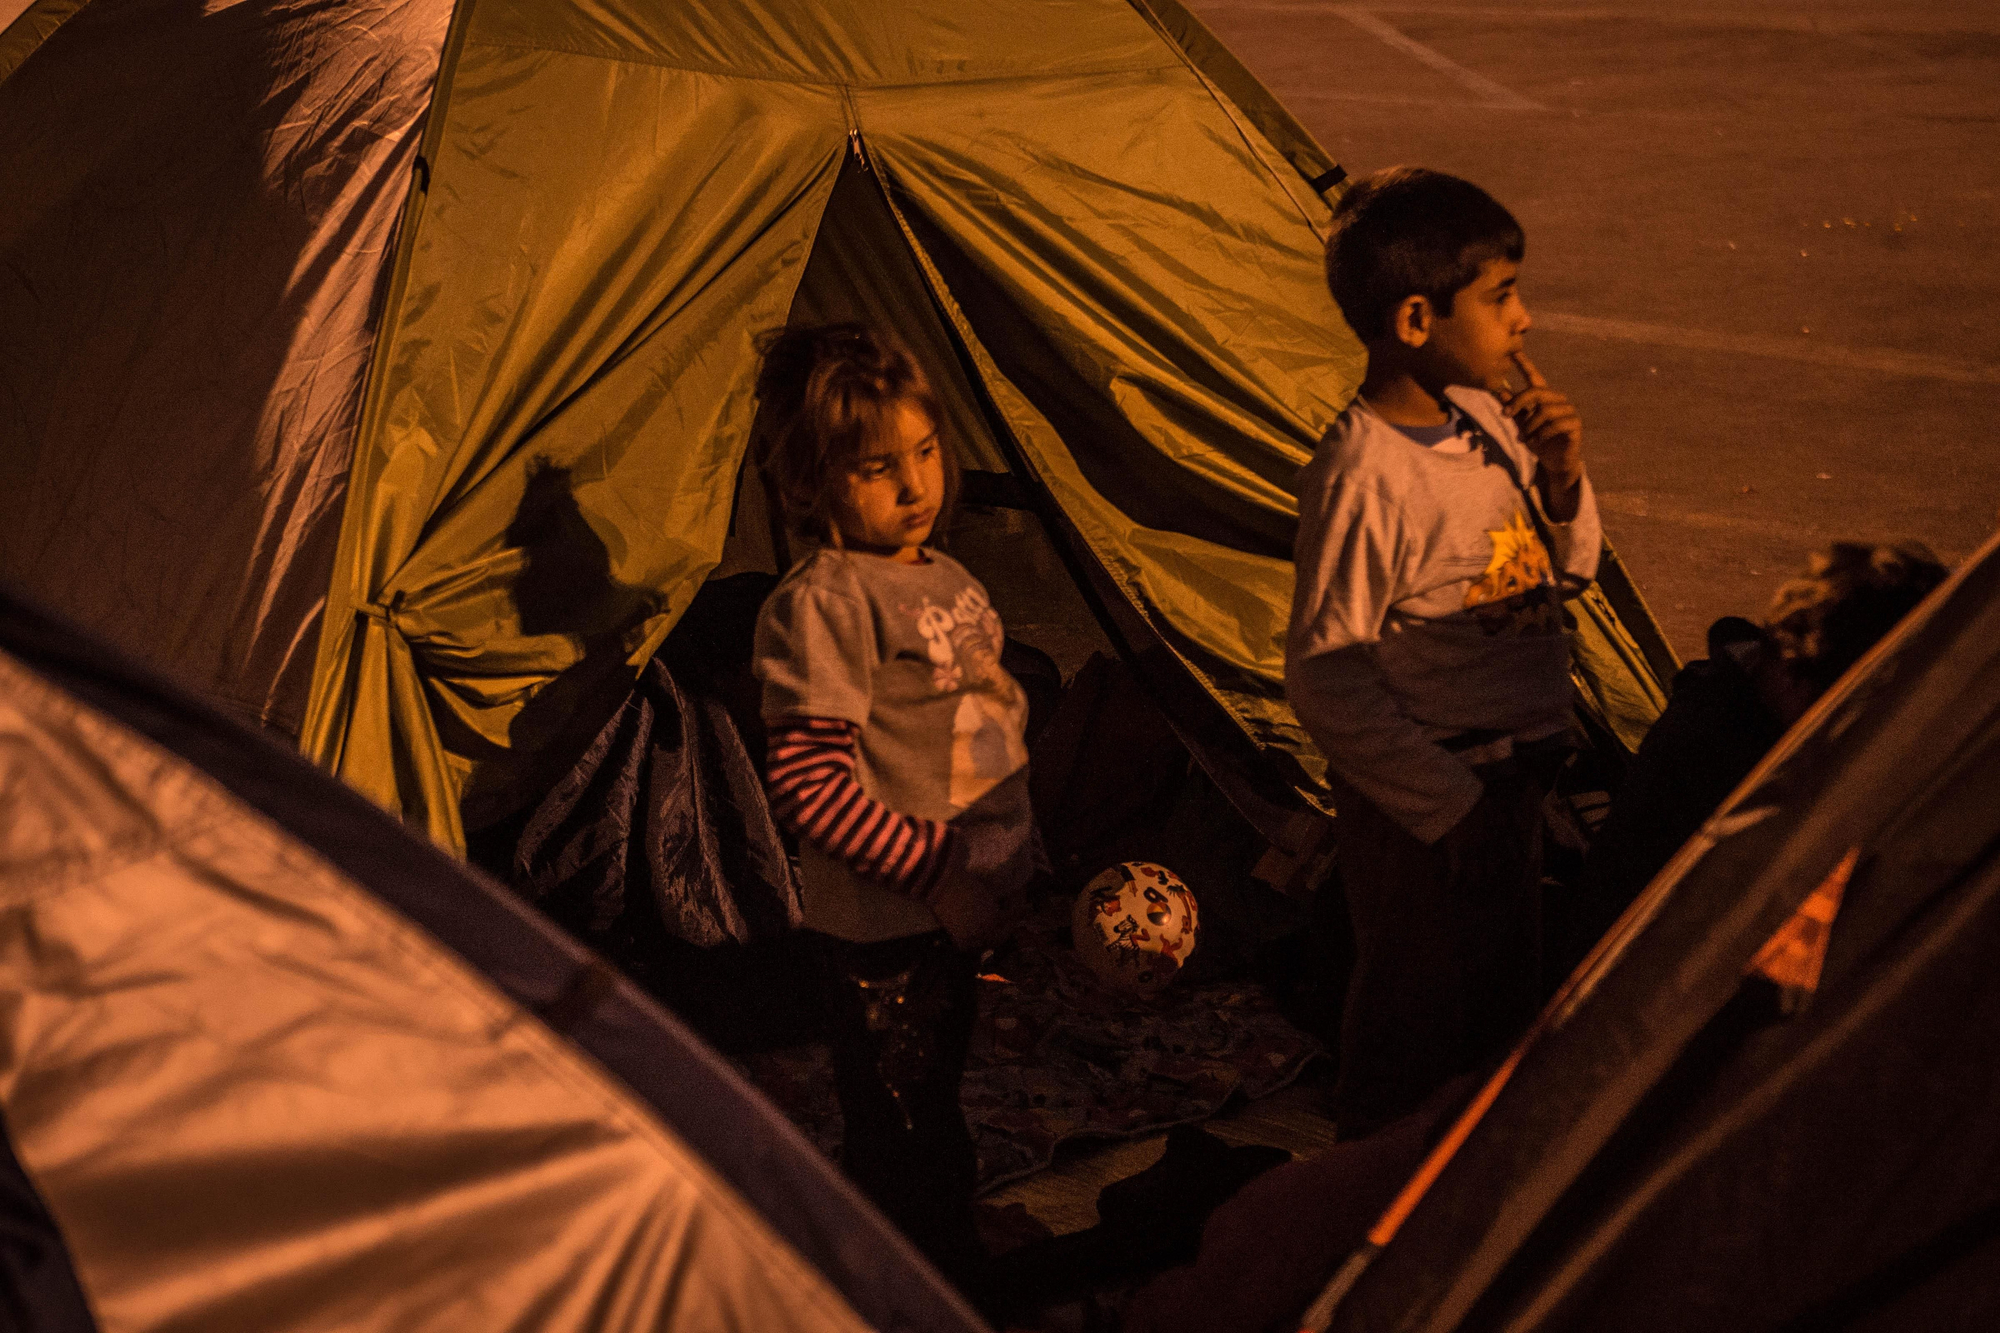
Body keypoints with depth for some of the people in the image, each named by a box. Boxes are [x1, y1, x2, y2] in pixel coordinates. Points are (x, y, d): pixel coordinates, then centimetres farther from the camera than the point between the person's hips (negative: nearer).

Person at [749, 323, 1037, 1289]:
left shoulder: (946, 580, 9)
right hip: (884, 929, -9)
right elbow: (807, 781, -24)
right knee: (907, 1147, -1)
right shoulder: (820, 602, -19)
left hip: (961, 909, 9)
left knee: (931, 1117, 22)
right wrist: (936, 870, -21)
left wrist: (1005, 875, 21)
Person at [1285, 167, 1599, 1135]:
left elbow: (1565, 576, 13)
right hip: (1420, 799, -8)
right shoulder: (1364, 476, -24)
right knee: (1416, 1020, 8)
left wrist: (1563, 480, -9)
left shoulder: (1485, 417, 0)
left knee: (1503, 996, 23)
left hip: (1509, 769, 8)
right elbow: (1323, 673, -22)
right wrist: (1447, 804, -18)